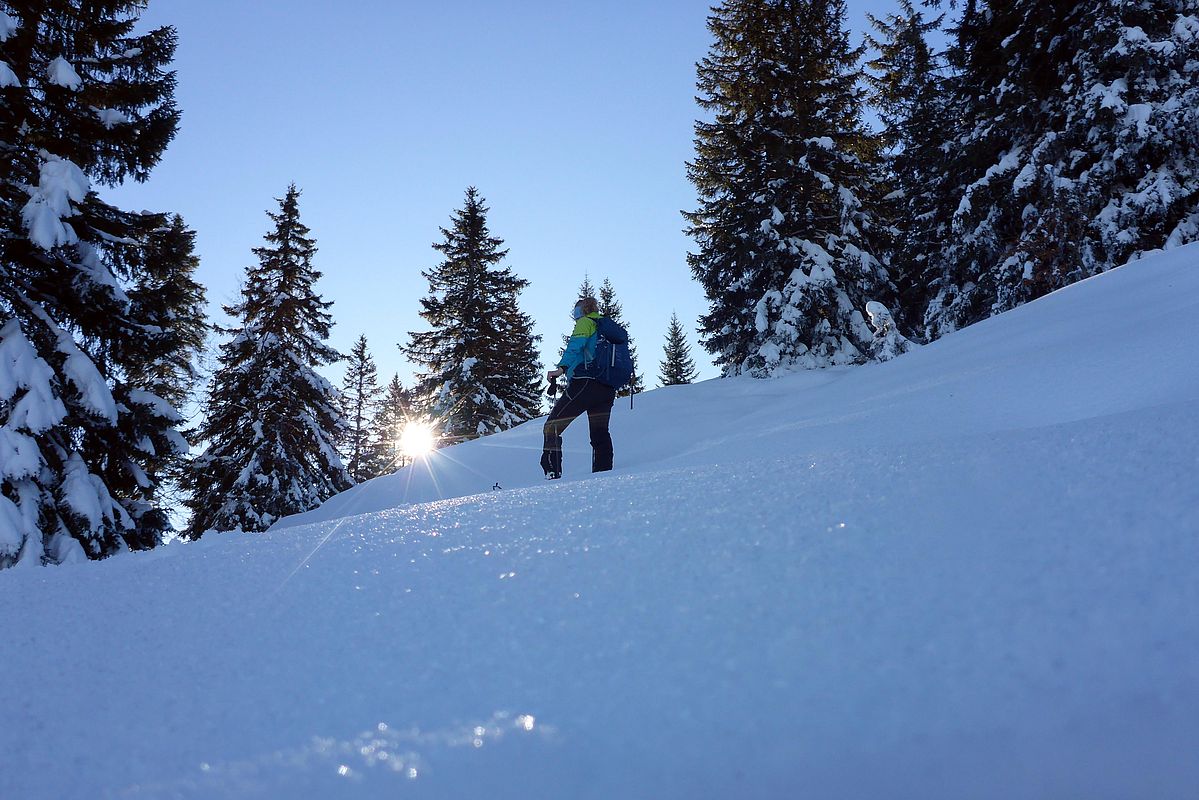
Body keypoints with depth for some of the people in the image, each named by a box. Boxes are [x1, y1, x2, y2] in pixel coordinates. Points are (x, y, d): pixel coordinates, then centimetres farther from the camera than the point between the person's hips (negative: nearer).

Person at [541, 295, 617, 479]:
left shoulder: (585, 322, 6)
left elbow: (576, 345, -14)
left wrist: (562, 368, -26)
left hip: (585, 382, -8)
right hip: (608, 388, 8)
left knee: (552, 426, -6)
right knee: (600, 434, 13)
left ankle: (553, 473, -17)